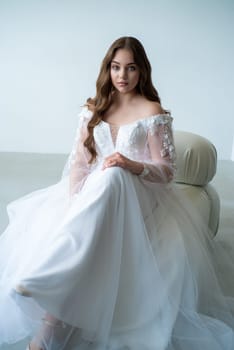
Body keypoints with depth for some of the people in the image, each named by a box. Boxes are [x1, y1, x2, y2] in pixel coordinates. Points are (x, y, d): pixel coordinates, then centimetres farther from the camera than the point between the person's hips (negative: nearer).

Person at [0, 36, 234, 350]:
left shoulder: (153, 112, 0)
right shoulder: (94, 110, 12)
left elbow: (167, 171, -3)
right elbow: (78, 161, 5)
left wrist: (132, 165, -24)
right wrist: (74, 201, -14)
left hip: (136, 196, -4)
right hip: (95, 191, 5)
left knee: (112, 179, -40)